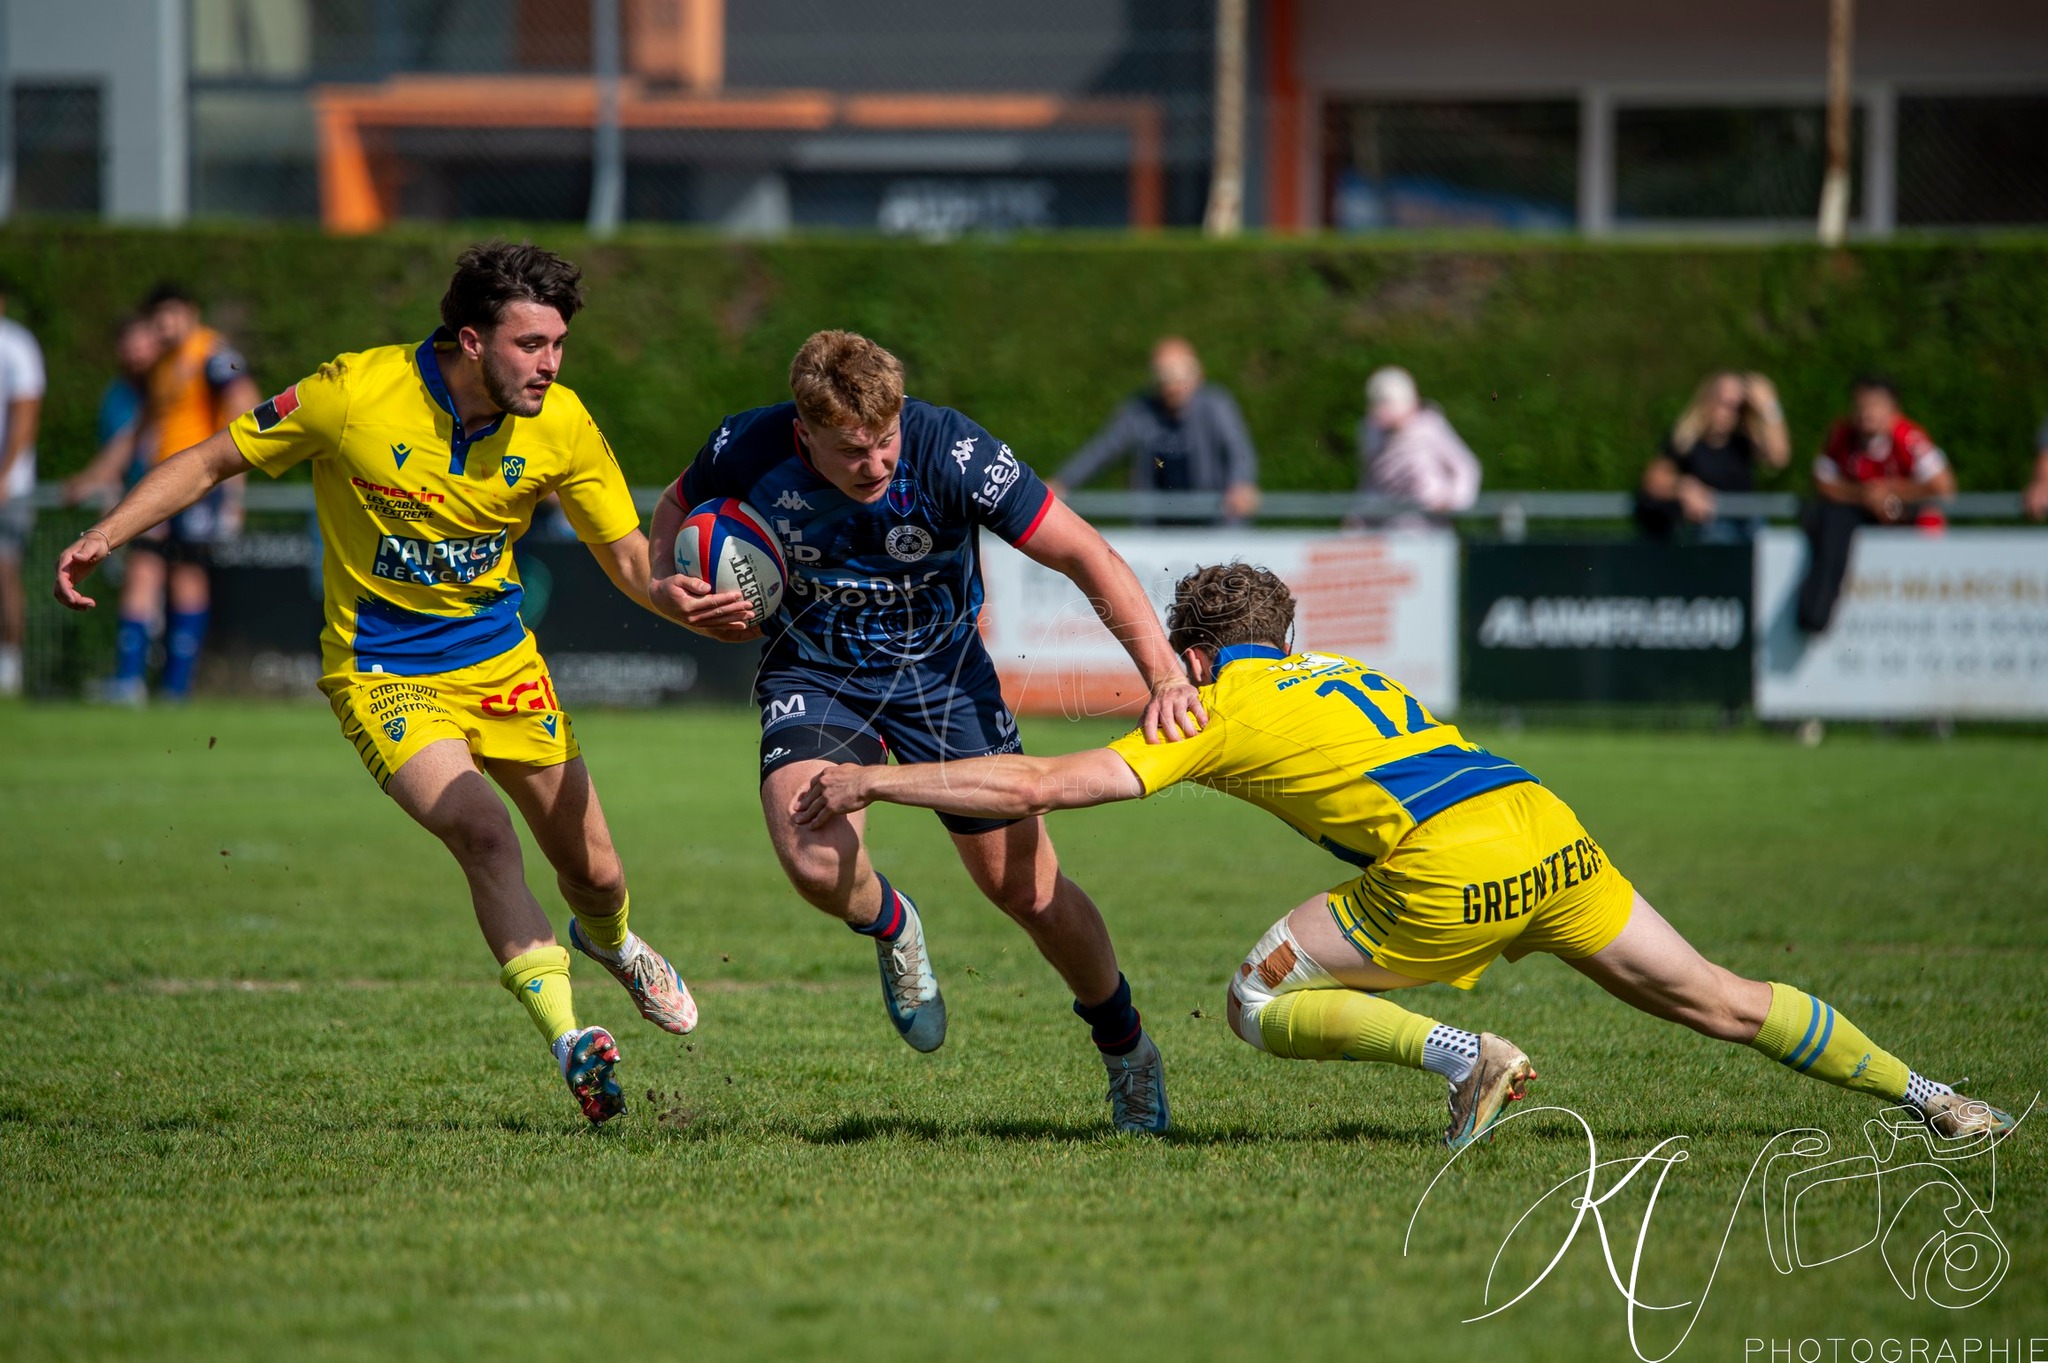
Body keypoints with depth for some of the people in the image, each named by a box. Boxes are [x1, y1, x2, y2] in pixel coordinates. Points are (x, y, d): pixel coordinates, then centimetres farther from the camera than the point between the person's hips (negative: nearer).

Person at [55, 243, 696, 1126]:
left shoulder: (560, 425, -11)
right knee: (484, 836, -27)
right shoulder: (355, 392, -20)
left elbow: (629, 559, -2)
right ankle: (567, 1042, -24)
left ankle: (610, 944, 47)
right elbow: (214, 462, -7)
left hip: (501, 662, 4)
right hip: (380, 671, -4)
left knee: (594, 876, 9)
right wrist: (104, 538, -15)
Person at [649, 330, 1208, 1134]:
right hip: (812, 672, 1)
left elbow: (1084, 555, -22)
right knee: (814, 860, -27)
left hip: (942, 674, 0)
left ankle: (1124, 1046, 28)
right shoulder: (746, 452, -22)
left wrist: (1164, 675, -31)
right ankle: (892, 929, 10)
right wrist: (670, 590, -20)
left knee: (1028, 890, 1)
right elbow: (673, 516, 3)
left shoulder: (949, 452, -28)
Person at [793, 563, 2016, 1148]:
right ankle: (1927, 1098, 12)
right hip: (1548, 829, 7)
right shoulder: (1341, 671, 29)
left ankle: (1462, 1055, -11)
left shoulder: (1220, 711, 9)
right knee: (1722, 1003, 16)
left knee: (1263, 1002, 6)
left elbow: (1041, 785, 5)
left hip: (1450, 871, -7)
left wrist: (874, 782, 10)